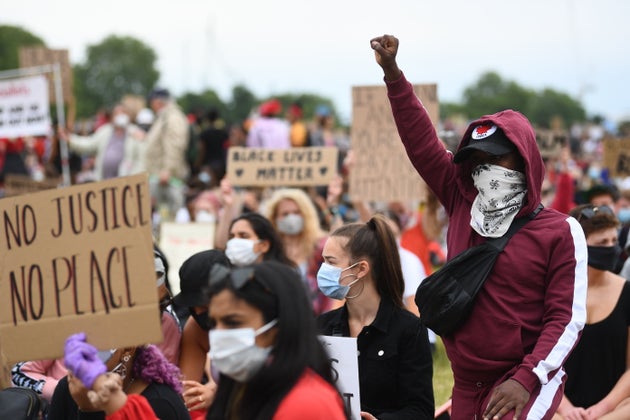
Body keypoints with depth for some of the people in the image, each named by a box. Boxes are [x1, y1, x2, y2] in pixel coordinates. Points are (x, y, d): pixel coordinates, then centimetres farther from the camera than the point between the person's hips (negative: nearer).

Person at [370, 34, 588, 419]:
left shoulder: (560, 231, -5)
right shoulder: (462, 204, 7)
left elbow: (567, 318, -9)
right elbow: (422, 143, 5)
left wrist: (526, 380, -20)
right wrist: (393, 74, -3)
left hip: (525, 383, -5)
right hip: (467, 384, 5)